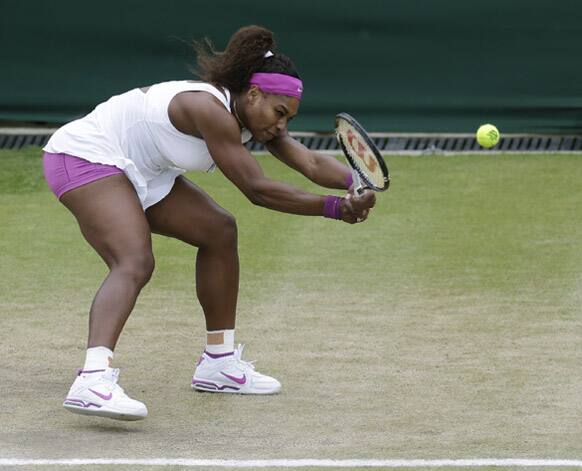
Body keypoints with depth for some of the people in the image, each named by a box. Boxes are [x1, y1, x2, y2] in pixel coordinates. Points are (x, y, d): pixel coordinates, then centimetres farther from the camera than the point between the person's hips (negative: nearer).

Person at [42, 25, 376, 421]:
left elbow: (311, 163, -7)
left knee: (220, 231, 11)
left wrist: (356, 181, -27)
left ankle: (219, 362, 19)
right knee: (135, 262, -30)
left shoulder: (256, 116, 0)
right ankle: (93, 380, -48)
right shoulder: (210, 109, -28)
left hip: (137, 173, 11)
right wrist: (334, 208, -27)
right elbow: (256, 189, -28)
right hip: (84, 155, -11)